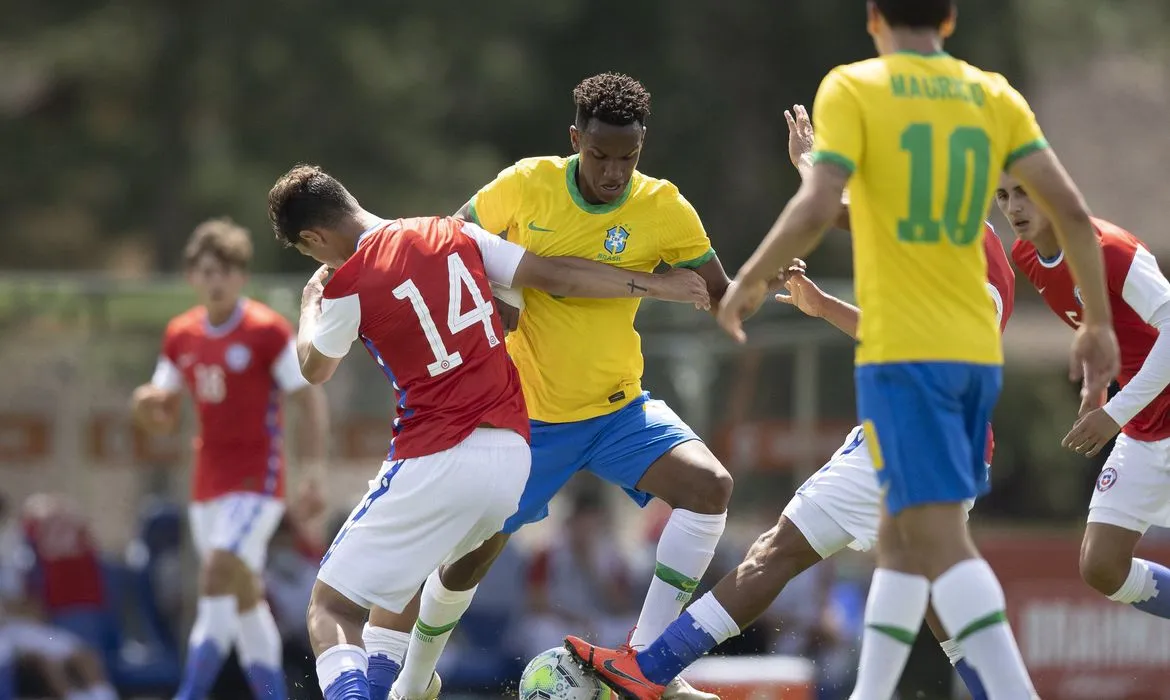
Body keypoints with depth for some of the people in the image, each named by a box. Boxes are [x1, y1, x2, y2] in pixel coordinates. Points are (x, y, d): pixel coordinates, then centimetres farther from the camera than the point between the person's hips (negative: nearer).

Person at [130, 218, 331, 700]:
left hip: (256, 481, -7)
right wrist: (148, 406, -9)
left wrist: (312, 473, -15)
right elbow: (164, 418, 16)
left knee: (219, 577, -20)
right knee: (244, 599, 9)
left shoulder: (268, 332, -9)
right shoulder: (180, 337, 8)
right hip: (207, 484, 7)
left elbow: (310, 401, -7)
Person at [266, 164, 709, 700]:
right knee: (459, 565, 39)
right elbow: (557, 276, 10)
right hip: (512, 451, 7)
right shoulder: (453, 234, 8)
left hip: (436, 464, -7)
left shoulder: (347, 285, -6)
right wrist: (656, 286, 21)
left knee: (331, 611, -5)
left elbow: (315, 369, 14)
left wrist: (311, 299, 35)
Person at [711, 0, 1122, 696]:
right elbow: (1070, 209, 1)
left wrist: (751, 279, 0)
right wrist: (1099, 321, 8)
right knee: (900, 533, 17)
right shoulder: (993, 96, 9)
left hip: (902, 351, -6)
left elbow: (818, 208, -16)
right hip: (978, 350, 6)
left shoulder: (853, 90, -4)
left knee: (938, 537, -11)